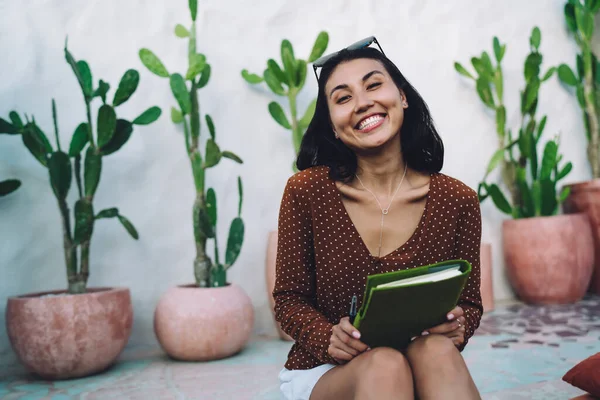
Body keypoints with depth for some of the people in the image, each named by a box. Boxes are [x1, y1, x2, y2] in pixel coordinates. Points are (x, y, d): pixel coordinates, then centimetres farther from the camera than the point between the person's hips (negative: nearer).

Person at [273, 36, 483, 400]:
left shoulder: (457, 200, -5)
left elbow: (470, 303, 5)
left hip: (429, 371, 2)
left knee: (437, 351, -32)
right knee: (384, 364, -34)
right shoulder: (306, 191, -9)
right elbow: (289, 300, -2)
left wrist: (457, 326, -19)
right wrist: (328, 338, -22)